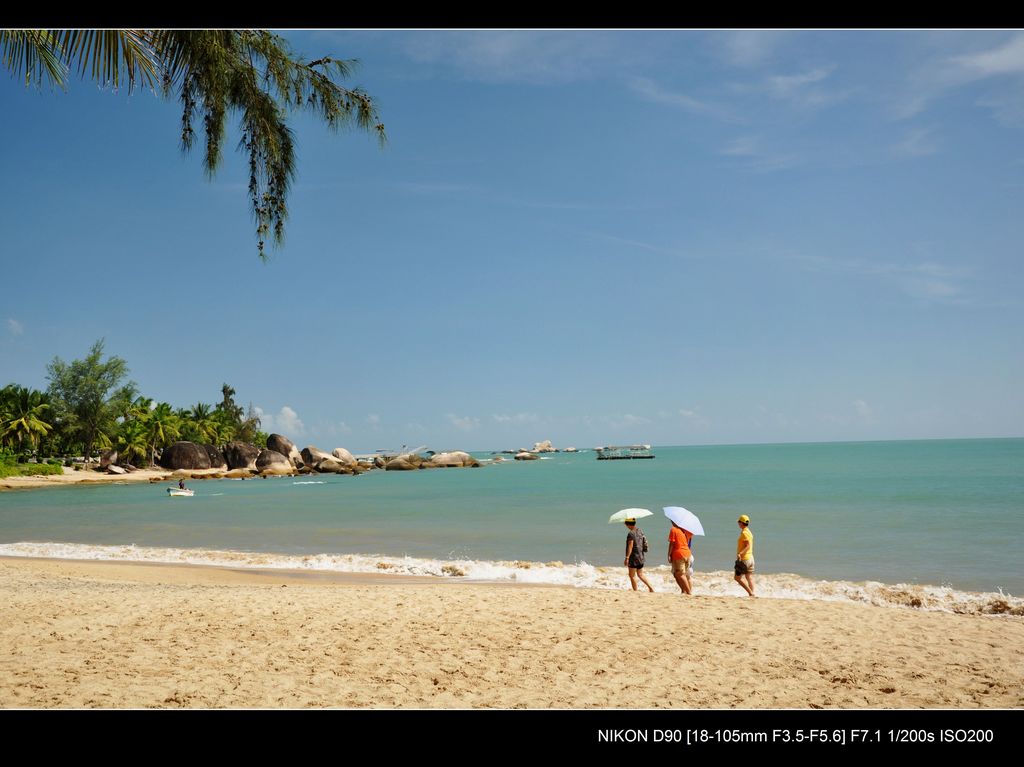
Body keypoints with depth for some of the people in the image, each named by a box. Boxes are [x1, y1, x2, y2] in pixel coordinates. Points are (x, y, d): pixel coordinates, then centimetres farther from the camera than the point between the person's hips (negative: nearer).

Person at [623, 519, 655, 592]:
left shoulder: (631, 533, -17)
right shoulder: (640, 531, 8)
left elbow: (630, 546, -21)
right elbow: (643, 543, 16)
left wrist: (627, 558, -19)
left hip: (634, 556, -8)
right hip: (641, 556, 8)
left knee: (632, 575, 3)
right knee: (640, 574, 17)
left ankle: (635, 591, 6)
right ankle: (651, 587, 9)